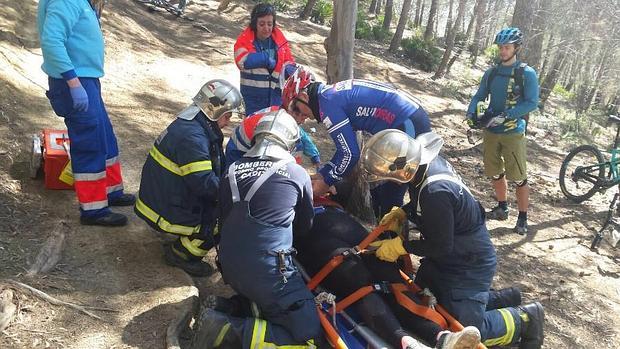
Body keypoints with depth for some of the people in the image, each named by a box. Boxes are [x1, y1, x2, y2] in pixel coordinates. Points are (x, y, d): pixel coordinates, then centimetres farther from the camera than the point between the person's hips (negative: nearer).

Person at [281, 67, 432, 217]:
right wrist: (321, 174, 17)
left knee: (389, 198, -3)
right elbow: (346, 147, 20)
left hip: (408, 126, -10)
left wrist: (326, 181, -1)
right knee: (378, 186, 18)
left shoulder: (327, 102, -13)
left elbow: (350, 154, -14)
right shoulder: (333, 93, 16)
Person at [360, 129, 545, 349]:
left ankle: (525, 318, 18)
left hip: (469, 265, -9)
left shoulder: (436, 191, -37)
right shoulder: (425, 160, -10)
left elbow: (441, 246, -26)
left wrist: (401, 246, -19)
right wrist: (402, 213, -2)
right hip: (448, 256, 9)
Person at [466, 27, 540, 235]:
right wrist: (471, 113, -13)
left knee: (519, 178, -3)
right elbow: (479, 96, 9)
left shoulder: (527, 73, -6)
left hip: (513, 132, -5)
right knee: (495, 174, 14)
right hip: (491, 131, 5)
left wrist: (504, 115, -23)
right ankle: (501, 208, 32)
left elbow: (532, 102, -13)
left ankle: (522, 218, 8)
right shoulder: (491, 73, 8)